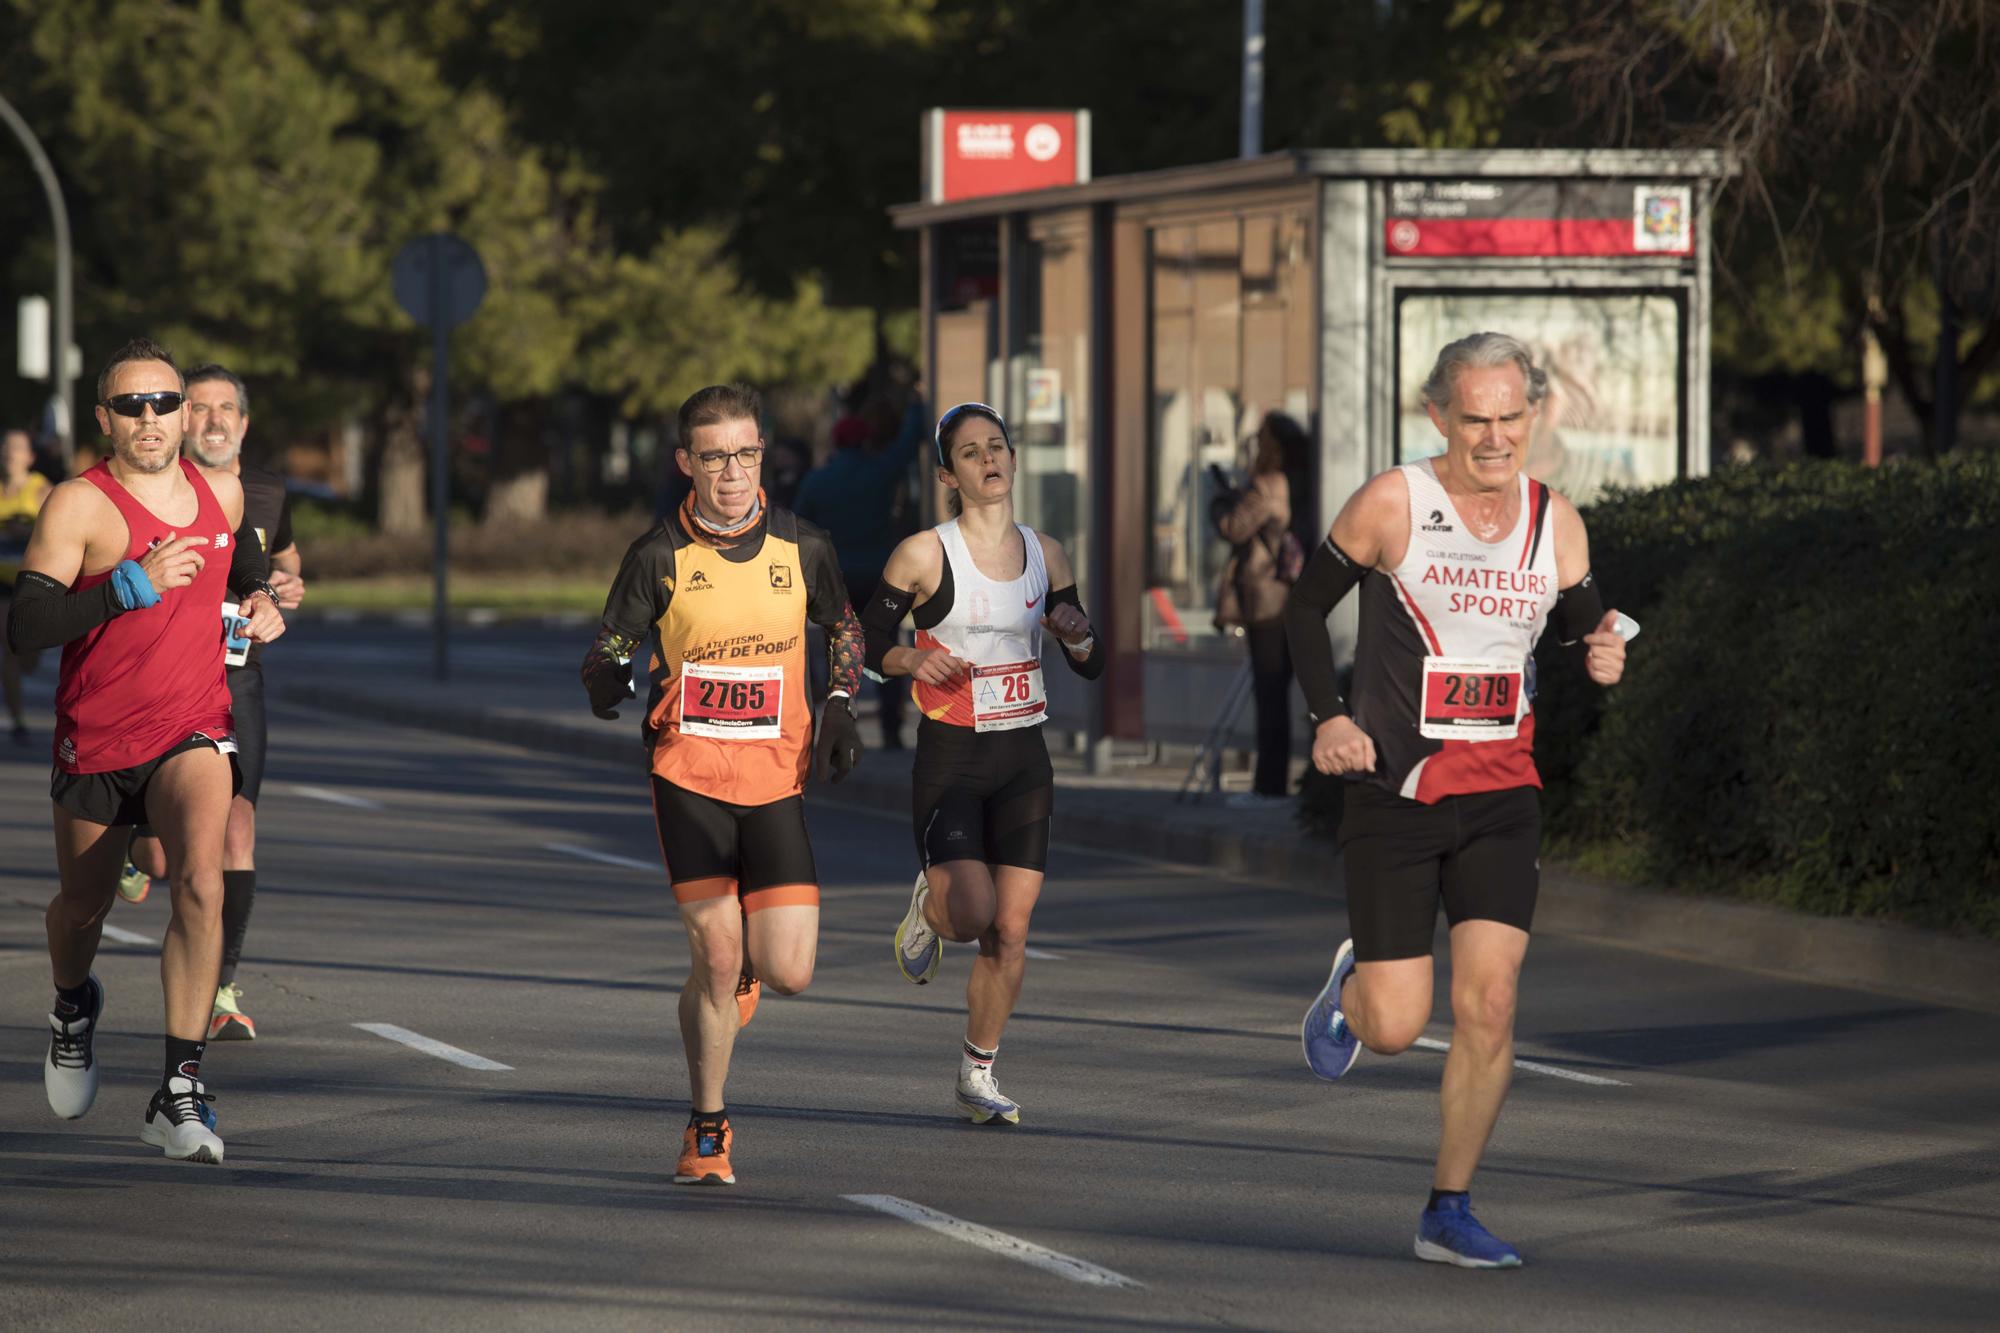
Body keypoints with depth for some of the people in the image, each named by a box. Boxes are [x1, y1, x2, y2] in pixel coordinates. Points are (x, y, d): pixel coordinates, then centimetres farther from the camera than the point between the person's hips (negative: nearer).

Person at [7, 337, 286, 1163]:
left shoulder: (222, 493, 4)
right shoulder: (79, 505, -13)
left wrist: (257, 599, 7)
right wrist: (134, 587, -31)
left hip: (192, 731, 1)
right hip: (95, 740, -1)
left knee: (201, 880, -25)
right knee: (82, 907, 16)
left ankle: (179, 1094, -23)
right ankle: (73, 1006, 54)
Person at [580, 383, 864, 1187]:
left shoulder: (801, 548, 2)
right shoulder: (659, 556, -4)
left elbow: (843, 626, 20)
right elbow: (606, 651, 1)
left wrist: (840, 706, 4)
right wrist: (610, 683, -22)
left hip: (777, 780, 2)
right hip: (689, 778, -2)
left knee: (788, 973, -6)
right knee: (714, 961, -9)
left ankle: (749, 959, 33)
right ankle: (707, 1132, 10)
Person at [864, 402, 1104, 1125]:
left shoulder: (1044, 553, 7)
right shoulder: (924, 554, -6)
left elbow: (1091, 667, 12)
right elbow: (865, 644, 0)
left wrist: (1078, 634, -10)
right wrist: (912, 660, -20)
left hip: (1023, 762, 4)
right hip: (950, 758, -4)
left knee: (1010, 931, 0)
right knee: (972, 915, -19)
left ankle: (978, 1078, 15)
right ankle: (929, 905, 18)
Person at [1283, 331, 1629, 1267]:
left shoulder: (1557, 523, 3)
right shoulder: (1392, 506, -8)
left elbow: (1580, 631, 16)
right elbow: (1304, 607, 2)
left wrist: (1601, 657, -8)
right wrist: (1328, 718, -10)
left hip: (1502, 797, 3)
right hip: (1393, 795, -3)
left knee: (1488, 1006, -9)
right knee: (1395, 1029, -3)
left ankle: (1449, 1213, 5)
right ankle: (1351, 987, 35)